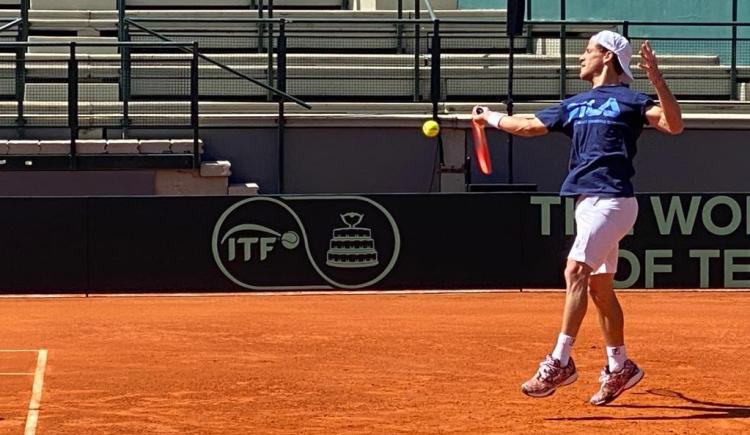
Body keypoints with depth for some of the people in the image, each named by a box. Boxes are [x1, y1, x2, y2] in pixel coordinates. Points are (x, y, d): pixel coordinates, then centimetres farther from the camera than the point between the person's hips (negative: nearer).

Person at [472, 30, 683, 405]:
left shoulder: (628, 99, -3)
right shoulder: (574, 105, 19)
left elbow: (674, 125, -16)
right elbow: (529, 126, 31)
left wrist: (657, 81, -28)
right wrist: (490, 117, 40)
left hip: (612, 201, -8)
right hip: (587, 202, 8)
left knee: (576, 270, -19)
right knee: (599, 287, 11)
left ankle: (560, 361, -22)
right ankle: (619, 367, 21)